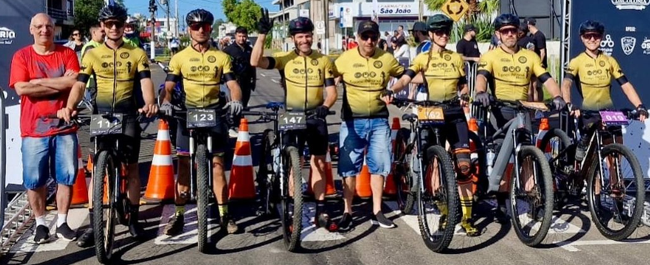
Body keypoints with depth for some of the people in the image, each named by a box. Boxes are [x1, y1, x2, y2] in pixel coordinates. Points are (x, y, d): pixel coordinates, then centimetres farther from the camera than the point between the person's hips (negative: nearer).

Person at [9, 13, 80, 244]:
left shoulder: (67, 54, 5)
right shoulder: (21, 56, 2)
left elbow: (74, 82, -10)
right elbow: (21, 89, -12)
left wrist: (39, 81, -12)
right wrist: (60, 84, -11)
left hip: (64, 126, 1)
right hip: (34, 129, -1)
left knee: (66, 177, 5)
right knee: (34, 180, 4)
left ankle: (62, 222, 18)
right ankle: (40, 224, 19)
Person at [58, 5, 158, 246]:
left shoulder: (137, 53, 4)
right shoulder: (92, 54, 5)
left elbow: (145, 81, -8)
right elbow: (80, 83, -4)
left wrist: (150, 103, -29)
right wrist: (69, 106, -23)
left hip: (129, 113, 0)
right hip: (101, 114, 0)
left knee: (131, 166, 5)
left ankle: (133, 219, 16)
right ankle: (93, 223, 7)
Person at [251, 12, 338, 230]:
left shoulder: (323, 61, 1)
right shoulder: (285, 59, -5)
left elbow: (331, 91, -1)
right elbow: (256, 62, -19)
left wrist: (325, 107, -21)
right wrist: (262, 34, -26)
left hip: (316, 118, 2)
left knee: (319, 164, 7)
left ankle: (321, 211, 16)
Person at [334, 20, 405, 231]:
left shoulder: (387, 59, 1)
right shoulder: (346, 58, -3)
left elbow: (404, 75, 15)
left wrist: (392, 90, 0)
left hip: (379, 120, 2)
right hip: (352, 120, -2)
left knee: (378, 166, 5)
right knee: (349, 167, 2)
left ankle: (377, 212, 17)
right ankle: (347, 212, 13)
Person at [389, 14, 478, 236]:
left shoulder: (457, 58, 13)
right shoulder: (423, 58, 5)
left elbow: (464, 86, 16)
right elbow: (405, 79, -10)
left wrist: (463, 94, -8)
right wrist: (390, 91, -29)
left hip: (455, 114, 1)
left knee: (463, 165, -8)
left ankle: (466, 217, 0)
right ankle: (444, 211, 17)